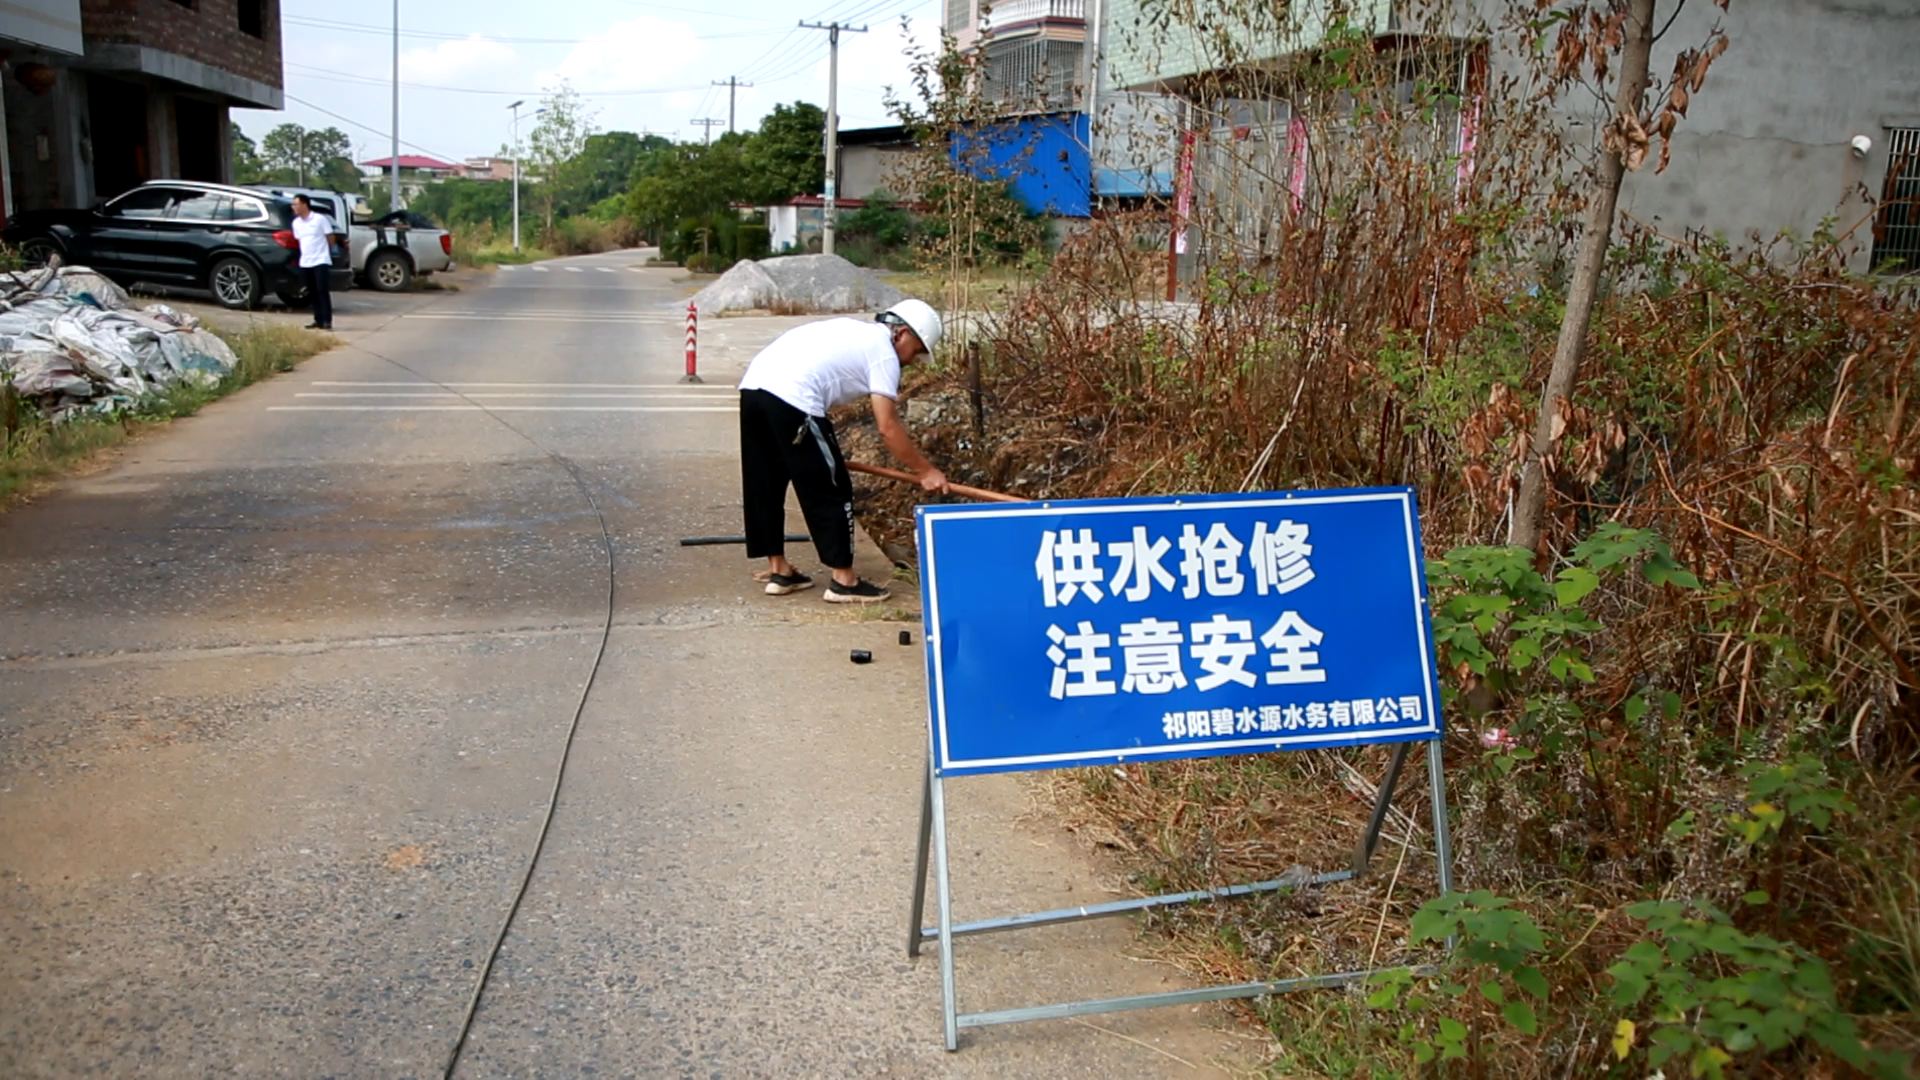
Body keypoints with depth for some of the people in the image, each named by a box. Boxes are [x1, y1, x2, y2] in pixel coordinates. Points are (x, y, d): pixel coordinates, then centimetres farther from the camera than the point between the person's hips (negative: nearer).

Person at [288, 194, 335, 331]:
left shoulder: (320, 219, -6)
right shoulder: (296, 223, 10)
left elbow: (330, 238, 1)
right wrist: (305, 253, 16)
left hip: (320, 261, -6)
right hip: (305, 263, 6)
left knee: (323, 291, -9)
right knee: (312, 293, 6)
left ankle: (327, 321, -9)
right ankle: (318, 320, 11)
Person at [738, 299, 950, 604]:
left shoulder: (856, 332, 29)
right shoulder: (884, 351, 4)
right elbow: (887, 426, -3)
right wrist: (925, 471, 4)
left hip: (754, 385, 9)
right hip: (790, 398, -9)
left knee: (764, 485, 17)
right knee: (830, 490, 1)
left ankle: (779, 571, 28)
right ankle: (843, 581, 7)